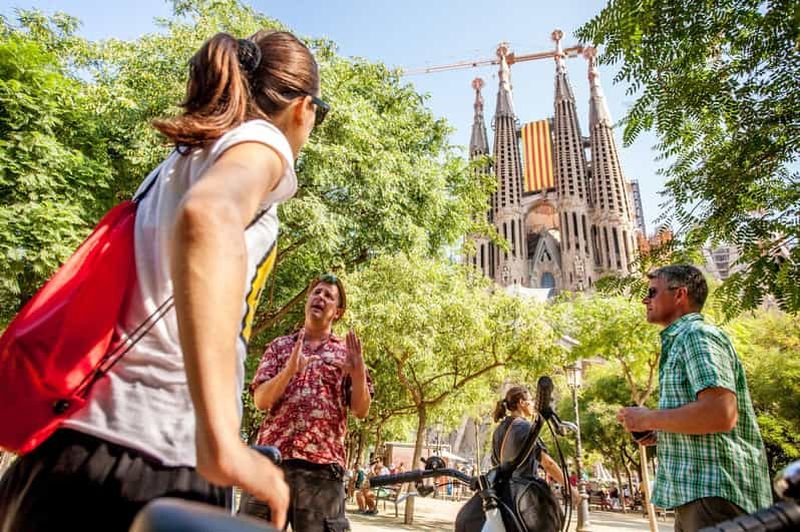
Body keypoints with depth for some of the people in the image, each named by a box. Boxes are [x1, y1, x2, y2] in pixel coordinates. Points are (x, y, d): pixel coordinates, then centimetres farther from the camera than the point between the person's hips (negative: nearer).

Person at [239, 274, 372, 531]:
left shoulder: (346, 353, 11)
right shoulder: (279, 346, 13)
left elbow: (361, 410, 4)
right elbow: (260, 400, 1)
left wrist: (358, 373, -15)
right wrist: (290, 369, -17)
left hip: (322, 464, -1)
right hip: (271, 457, 1)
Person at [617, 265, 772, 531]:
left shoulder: (697, 334, -13)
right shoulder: (680, 340, 19)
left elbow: (721, 414, -27)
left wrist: (649, 418, -16)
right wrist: (660, 432, 13)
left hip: (714, 493, -10)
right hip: (700, 491, 10)